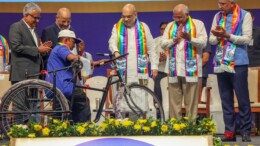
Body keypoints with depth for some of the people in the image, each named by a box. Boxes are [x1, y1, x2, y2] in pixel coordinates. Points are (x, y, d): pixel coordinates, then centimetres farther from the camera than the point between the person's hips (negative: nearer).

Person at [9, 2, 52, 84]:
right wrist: (37, 49, -17)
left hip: (33, 73, 8)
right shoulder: (16, 27, -4)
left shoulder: (33, 29, 22)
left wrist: (42, 48, 8)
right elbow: (16, 47, -16)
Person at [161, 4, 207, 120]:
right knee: (174, 101, 4)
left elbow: (203, 43, -6)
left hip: (191, 70, -3)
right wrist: (175, 39, -6)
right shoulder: (170, 26, 17)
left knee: (191, 101, -2)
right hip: (174, 70, 3)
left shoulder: (198, 24, 5)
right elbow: (163, 44, 10)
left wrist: (190, 38, -22)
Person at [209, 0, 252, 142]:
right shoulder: (218, 16, 11)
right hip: (221, 64, 5)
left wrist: (227, 35, -18)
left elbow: (247, 39, -10)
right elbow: (211, 39, 11)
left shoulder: (244, 16, -3)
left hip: (238, 64, -5)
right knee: (226, 100, 8)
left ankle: (246, 131, 6)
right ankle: (229, 131, 13)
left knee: (243, 99, 0)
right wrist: (218, 37, -11)